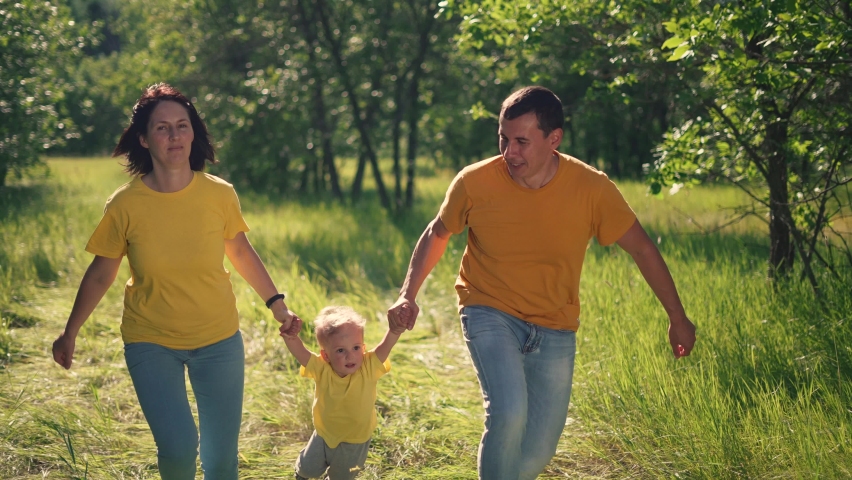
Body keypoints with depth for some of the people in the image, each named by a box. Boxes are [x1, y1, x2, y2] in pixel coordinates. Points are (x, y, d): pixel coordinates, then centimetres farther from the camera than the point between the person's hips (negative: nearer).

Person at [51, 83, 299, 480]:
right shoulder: (125, 205, -13)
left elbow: (240, 252, 8)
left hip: (218, 340, 2)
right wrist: (70, 333, 8)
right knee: (178, 446, -16)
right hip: (151, 343, -2)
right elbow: (100, 274, 1)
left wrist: (276, 303, 11)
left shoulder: (220, 195, -10)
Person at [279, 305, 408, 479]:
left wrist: (395, 330, -64)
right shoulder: (322, 370, -27)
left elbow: (385, 346, -43)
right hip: (324, 435, 1)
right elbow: (299, 351, -38)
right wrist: (291, 338, -60)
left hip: (355, 442, -1)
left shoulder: (369, 368, -30)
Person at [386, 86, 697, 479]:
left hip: (554, 330, 2)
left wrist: (677, 319, 3)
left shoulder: (591, 188, -16)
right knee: (509, 412, -29)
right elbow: (437, 234, 4)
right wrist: (408, 295, -8)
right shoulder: (474, 183, -16)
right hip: (490, 314, -2)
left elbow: (641, 248, -3)